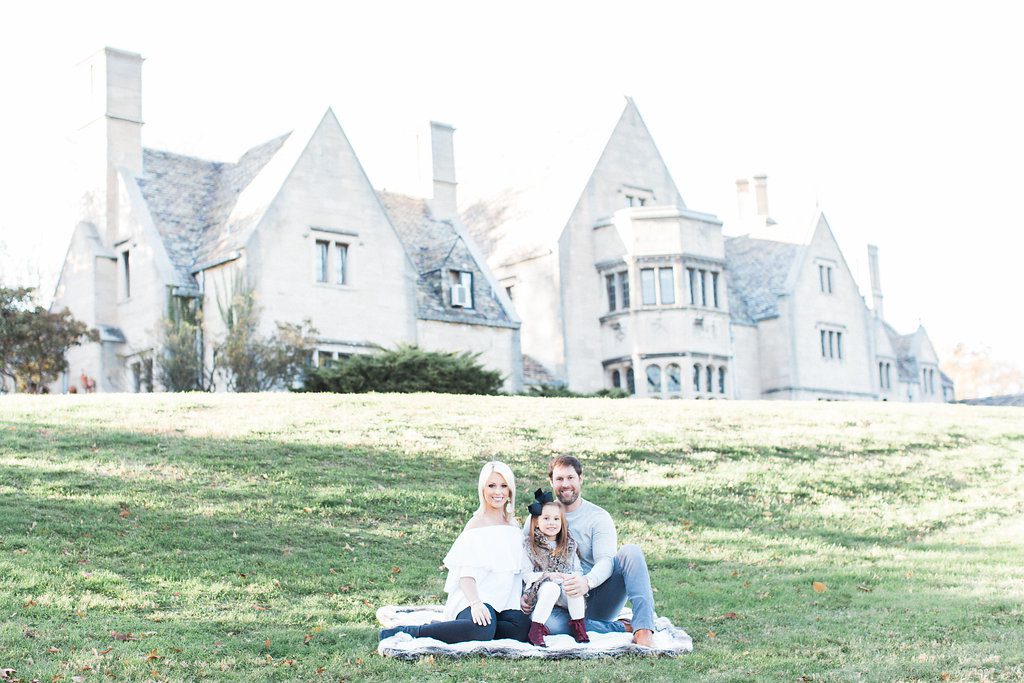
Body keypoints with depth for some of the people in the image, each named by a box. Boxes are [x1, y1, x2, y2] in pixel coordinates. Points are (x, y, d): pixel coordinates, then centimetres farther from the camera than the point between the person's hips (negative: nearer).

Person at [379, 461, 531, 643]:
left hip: (505, 603, 7)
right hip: (476, 598, -7)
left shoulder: (513, 524, 18)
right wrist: (475, 603, -31)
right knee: (482, 630, -39)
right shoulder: (476, 526, -4)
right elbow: (466, 574, -14)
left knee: (523, 628, -28)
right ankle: (408, 632, -24)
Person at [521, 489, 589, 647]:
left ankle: (578, 625, -18)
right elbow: (526, 574, -2)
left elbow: (578, 570, 13)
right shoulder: (530, 545, 3)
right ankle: (535, 630, -32)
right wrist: (549, 576, -16)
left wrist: (572, 577, -11)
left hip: (565, 596, 2)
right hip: (538, 592, -2)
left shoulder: (569, 545, 13)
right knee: (551, 587, -36)